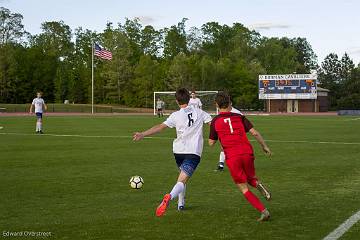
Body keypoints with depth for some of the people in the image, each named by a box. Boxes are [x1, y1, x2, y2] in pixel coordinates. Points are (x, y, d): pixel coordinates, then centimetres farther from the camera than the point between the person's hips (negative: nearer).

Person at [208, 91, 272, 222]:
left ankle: (264, 211, -5)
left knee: (244, 188, 7)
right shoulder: (239, 117, 9)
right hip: (247, 152, 2)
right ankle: (258, 184, -9)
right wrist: (264, 146, 13)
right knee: (250, 178, 27)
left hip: (231, 157, -2)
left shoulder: (215, 121, 5)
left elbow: (211, 143, 11)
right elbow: (254, 133, 2)